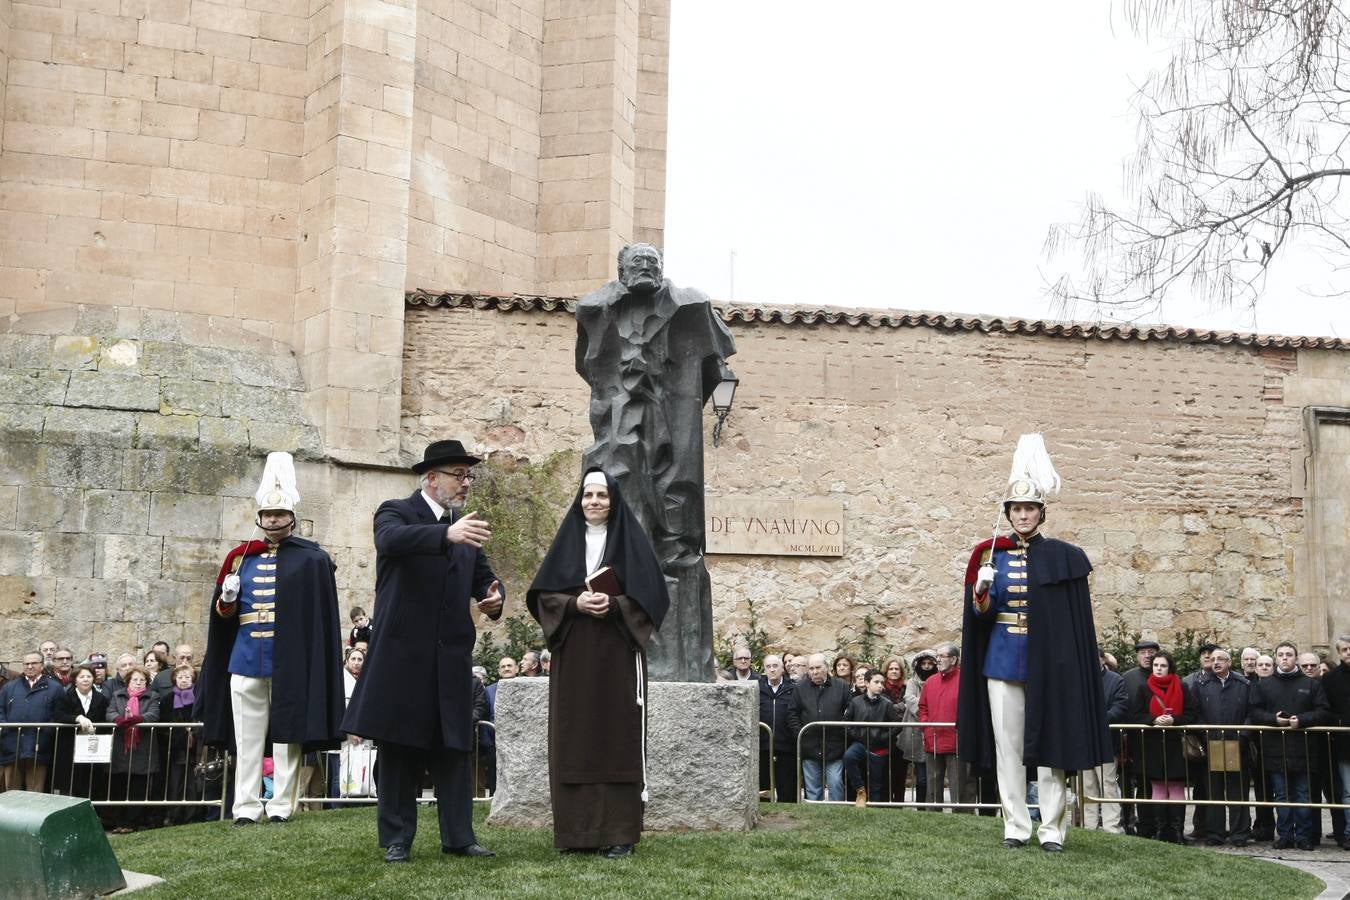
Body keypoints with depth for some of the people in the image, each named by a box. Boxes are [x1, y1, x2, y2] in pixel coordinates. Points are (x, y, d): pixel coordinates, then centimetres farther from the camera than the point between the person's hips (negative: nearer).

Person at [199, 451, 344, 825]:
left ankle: (281, 805, 5)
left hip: (290, 662, -4)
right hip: (246, 659, 4)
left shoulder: (311, 559, 1)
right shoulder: (242, 557, 13)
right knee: (247, 738, 5)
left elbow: (322, 615, -4)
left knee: (286, 736, 0)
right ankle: (247, 806, 10)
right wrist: (227, 600, -8)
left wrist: (311, 665, -12)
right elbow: (223, 613, 16)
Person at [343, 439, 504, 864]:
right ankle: (397, 839, 10)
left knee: (454, 747, 5)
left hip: (452, 654, 5)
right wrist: (447, 534, -42)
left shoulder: (466, 526, 15)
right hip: (404, 651, -5)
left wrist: (494, 599, -12)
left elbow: (483, 578, 13)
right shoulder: (396, 511, -3)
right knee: (399, 747, 3)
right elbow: (391, 539, -27)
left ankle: (458, 836, 10)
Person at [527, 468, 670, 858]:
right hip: (573, 655, 3)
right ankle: (576, 830, 7)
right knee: (574, 741, 1)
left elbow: (651, 595, -2)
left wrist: (614, 605, -18)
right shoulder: (567, 541, 11)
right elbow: (543, 594, 6)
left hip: (618, 654, -3)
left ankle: (619, 833, -2)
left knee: (617, 739, -4)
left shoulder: (632, 541, 4)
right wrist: (575, 604, -12)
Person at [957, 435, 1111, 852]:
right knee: (1008, 745, 4)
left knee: (1048, 744, -2)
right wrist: (982, 592, -19)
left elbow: (1075, 621, 1)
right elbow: (982, 614, 3)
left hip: (1046, 663, -2)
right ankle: (1016, 826, 11)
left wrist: (1068, 667, -7)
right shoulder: (992, 555, 7)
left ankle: (1052, 828, 3)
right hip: (1002, 659, 2)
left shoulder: (1061, 558, 1)